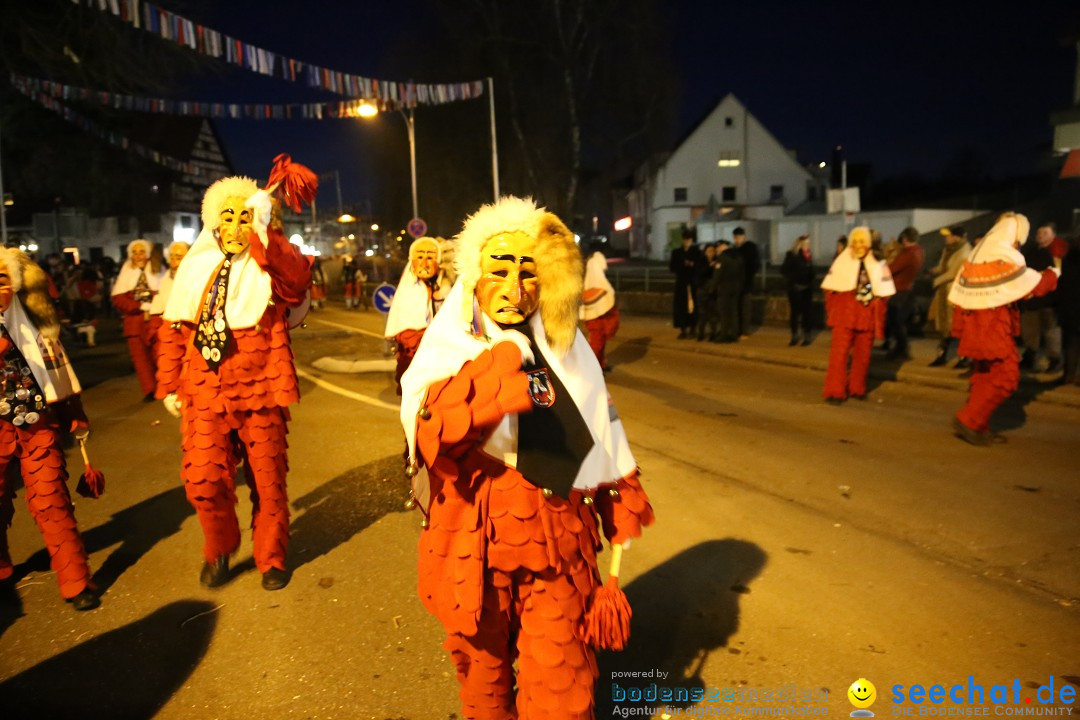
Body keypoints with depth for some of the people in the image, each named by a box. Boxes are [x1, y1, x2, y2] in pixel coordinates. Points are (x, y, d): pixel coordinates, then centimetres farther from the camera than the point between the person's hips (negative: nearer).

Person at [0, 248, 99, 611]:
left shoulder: (35, 324, 7)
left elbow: (58, 366, 14)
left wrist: (75, 414, 14)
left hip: (40, 427, 0)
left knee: (52, 504, -2)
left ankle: (75, 582, 2)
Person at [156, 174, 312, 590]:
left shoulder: (271, 266, 0)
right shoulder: (197, 266, 8)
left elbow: (299, 277, -25)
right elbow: (173, 329, 13)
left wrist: (261, 233, -32)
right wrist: (168, 385, 10)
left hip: (260, 393, -2)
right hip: (205, 394, 2)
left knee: (267, 482, 8)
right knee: (202, 479, -8)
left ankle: (271, 559, 30)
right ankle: (219, 549, 22)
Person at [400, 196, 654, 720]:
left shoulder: (565, 344, 4)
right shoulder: (449, 349, -8)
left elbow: (600, 428, 14)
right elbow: (430, 431, -28)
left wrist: (621, 502, 18)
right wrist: (492, 384, -41)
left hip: (558, 538, 3)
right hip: (477, 539, -2)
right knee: (483, 668, 18)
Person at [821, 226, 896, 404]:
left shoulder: (878, 264, 5)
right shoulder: (842, 261, 2)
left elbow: (884, 294, 8)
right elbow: (830, 289, 4)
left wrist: (879, 317, 3)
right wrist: (833, 312, -1)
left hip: (867, 316, 2)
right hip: (844, 313, -2)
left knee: (863, 354, 9)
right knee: (839, 352, -10)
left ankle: (857, 388, 24)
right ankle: (834, 391, -6)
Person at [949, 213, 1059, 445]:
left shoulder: (976, 254, 12)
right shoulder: (1006, 257, -13)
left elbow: (959, 294, 13)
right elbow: (1037, 286, -4)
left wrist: (959, 326, 17)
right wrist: (1053, 273, 16)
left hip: (975, 325, 9)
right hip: (994, 326, -9)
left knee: (984, 376, 16)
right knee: (1006, 377, -4)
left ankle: (979, 427, 19)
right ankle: (968, 420, -7)